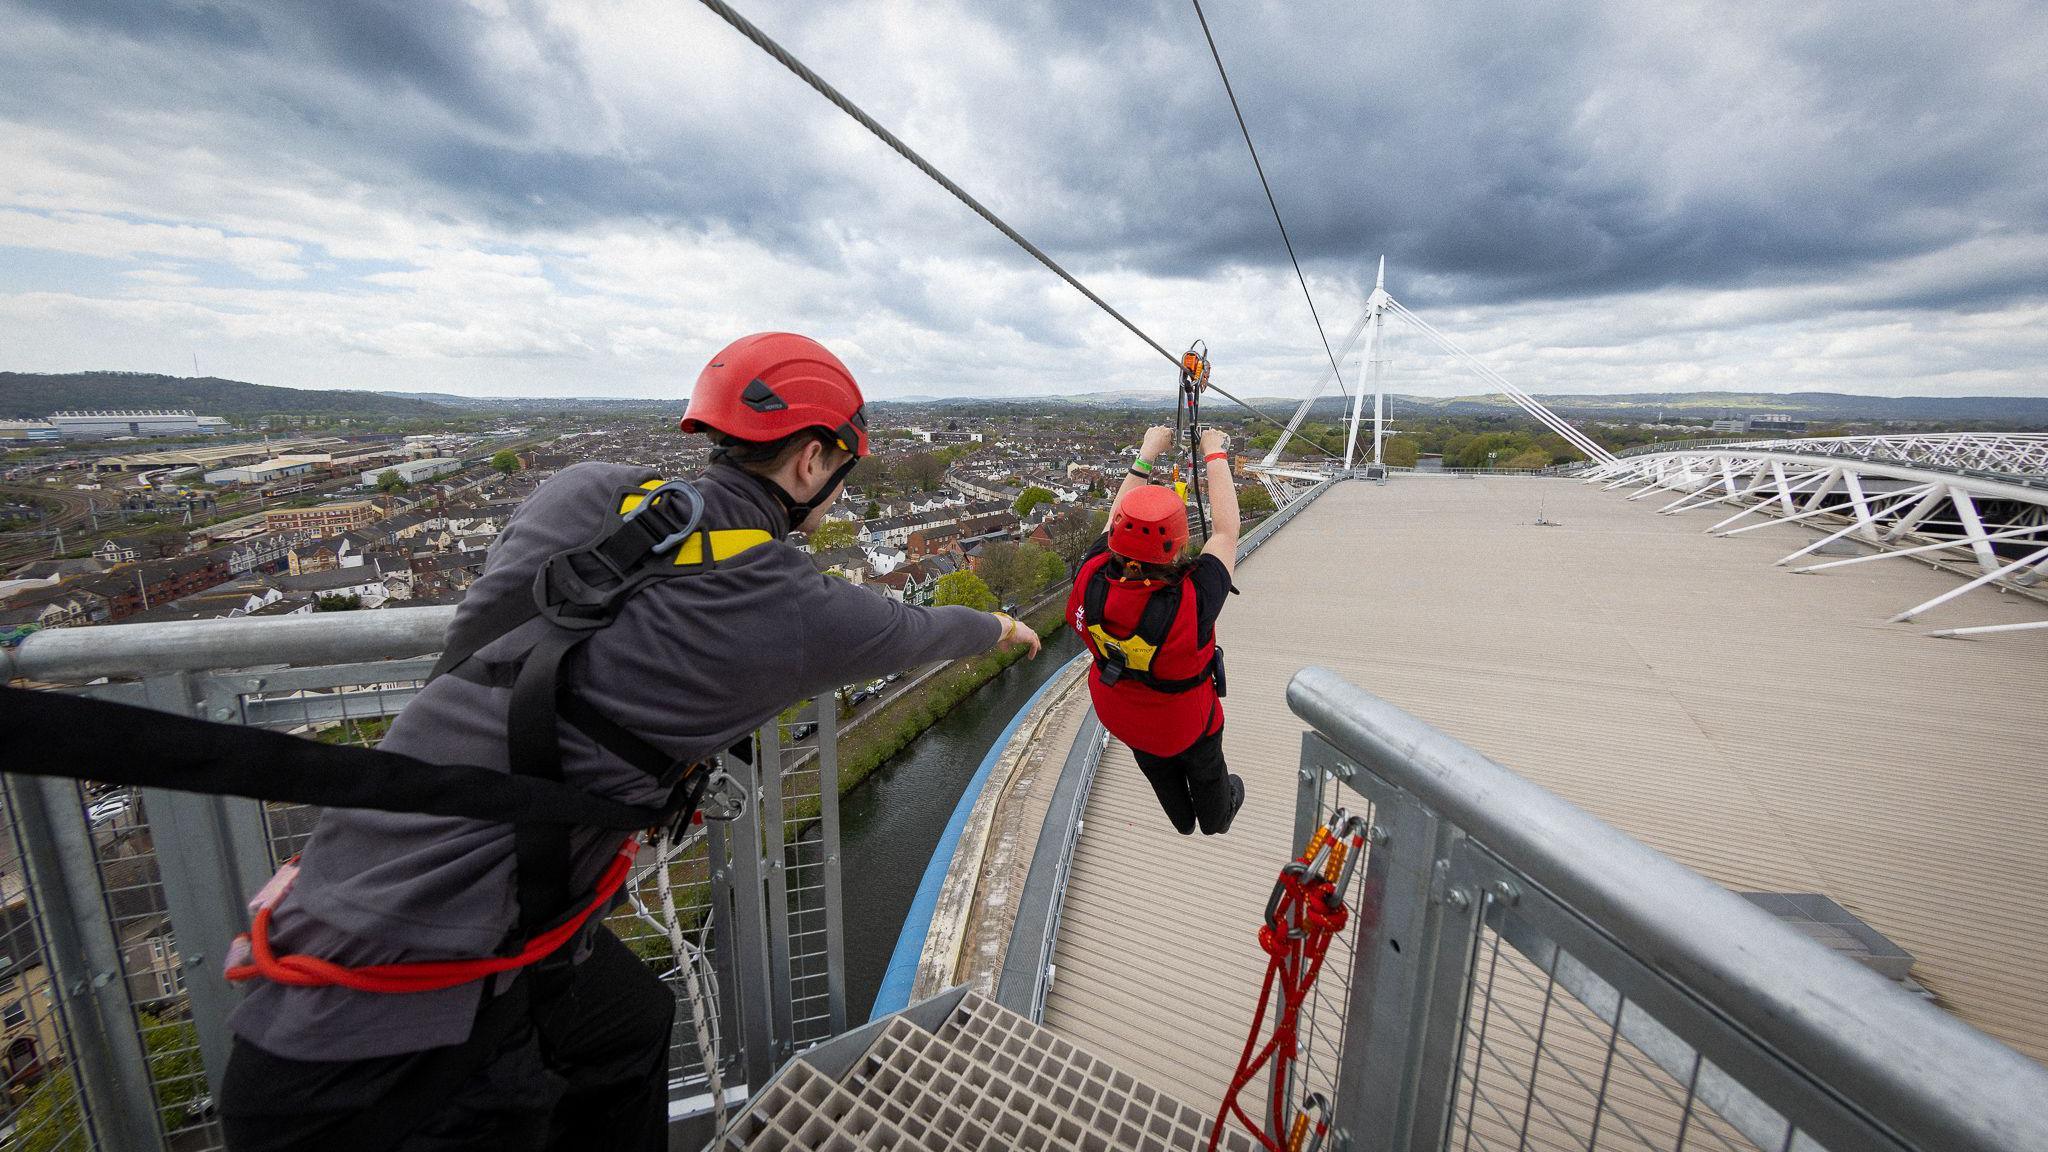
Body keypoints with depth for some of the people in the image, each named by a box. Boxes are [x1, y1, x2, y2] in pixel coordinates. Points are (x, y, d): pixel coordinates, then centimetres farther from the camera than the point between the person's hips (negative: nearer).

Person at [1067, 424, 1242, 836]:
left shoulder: (1090, 581, -34)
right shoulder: (1191, 602, -43)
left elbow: (1117, 517, -15)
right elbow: (1226, 531, -27)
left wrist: (1146, 454, -7)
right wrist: (1216, 455, -16)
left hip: (1120, 716, 3)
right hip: (1186, 723, -3)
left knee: (1158, 771, 34)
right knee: (1206, 771, 32)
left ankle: (1182, 821, 65)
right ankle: (1217, 819, 65)